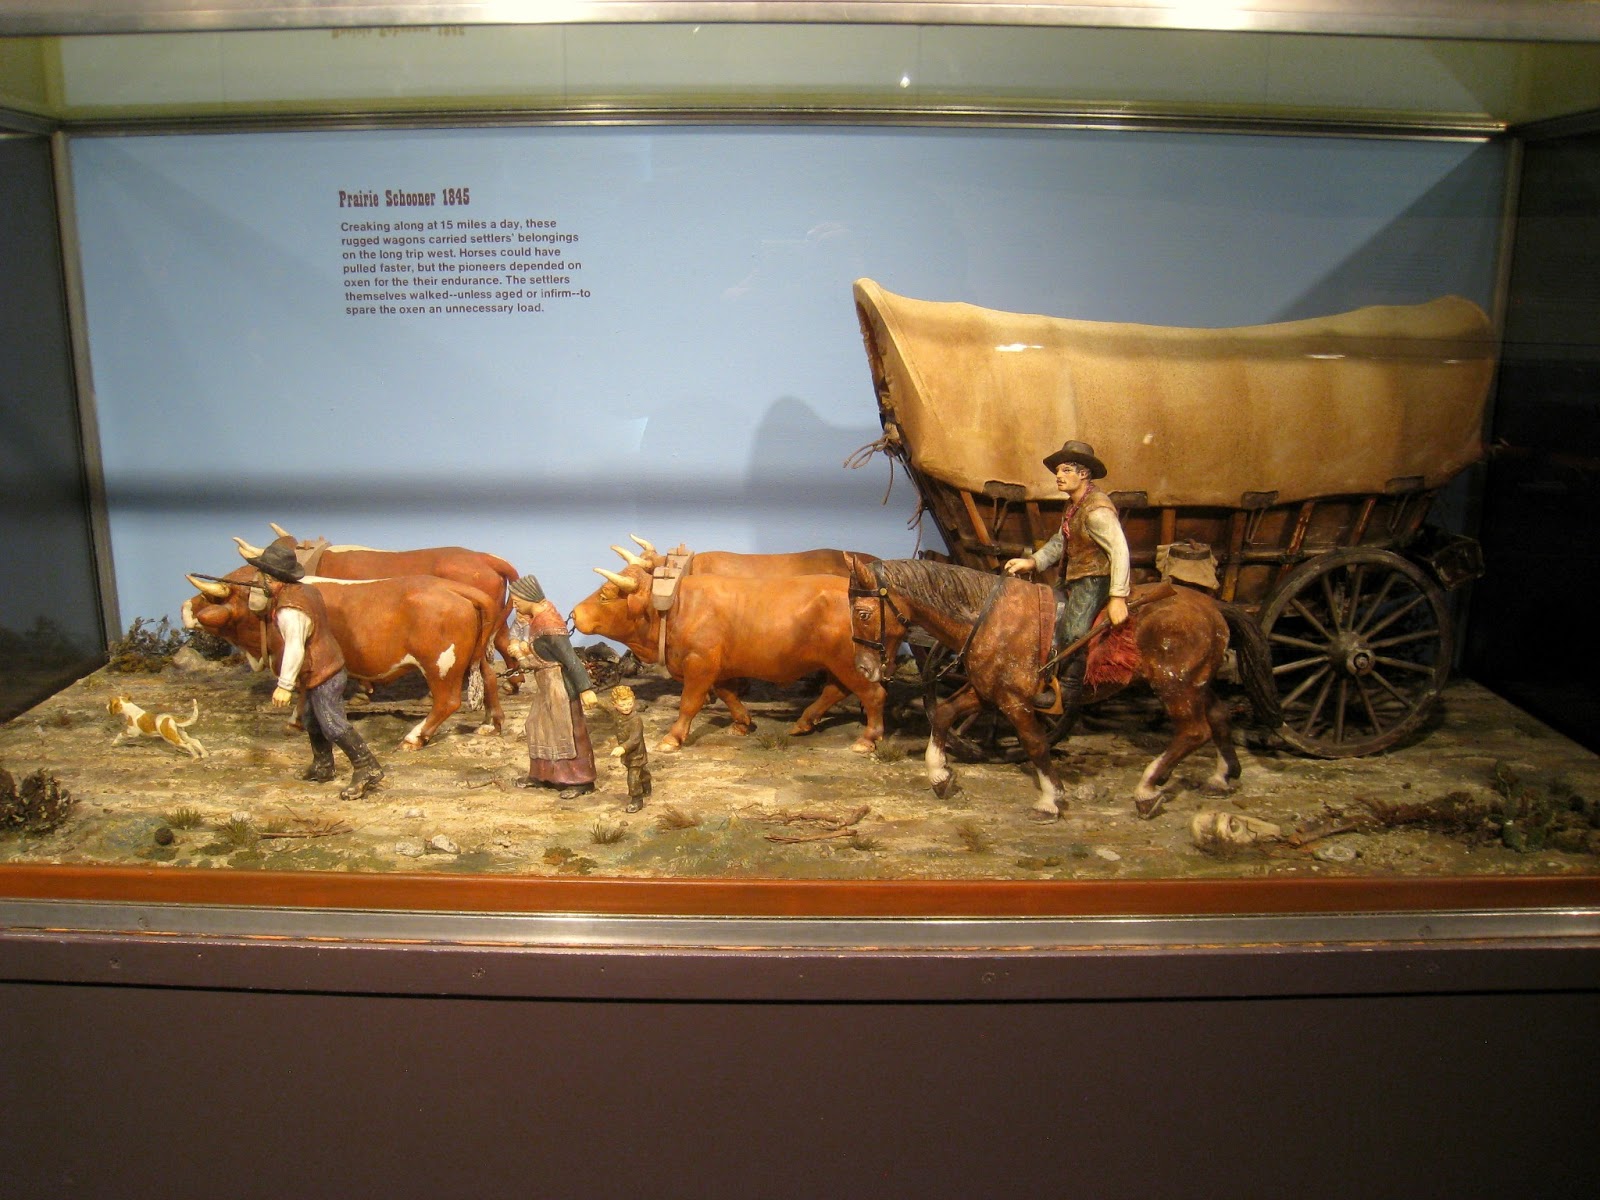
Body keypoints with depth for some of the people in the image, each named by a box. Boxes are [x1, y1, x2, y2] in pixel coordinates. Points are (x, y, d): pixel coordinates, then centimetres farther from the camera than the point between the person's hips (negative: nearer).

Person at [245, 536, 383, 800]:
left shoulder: (290, 610, -25)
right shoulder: (305, 590, 5)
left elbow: (294, 649, -28)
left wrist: (284, 685, -27)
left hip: (320, 675, -10)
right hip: (329, 667, 10)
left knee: (333, 725, -5)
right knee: (313, 721, 22)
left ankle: (367, 770, -1)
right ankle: (322, 767, 36)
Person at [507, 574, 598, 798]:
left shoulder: (548, 625, -27)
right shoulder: (539, 612, 0)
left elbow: (571, 659, -28)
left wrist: (586, 689, -28)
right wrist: (518, 645, -5)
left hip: (559, 683, -10)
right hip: (545, 683, 10)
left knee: (567, 731, -1)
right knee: (539, 726, 18)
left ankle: (581, 781, 9)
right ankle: (542, 775, 31)